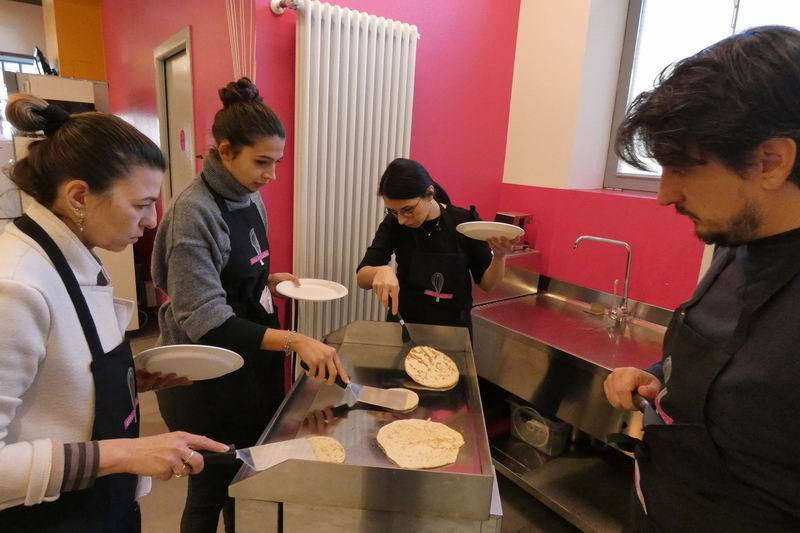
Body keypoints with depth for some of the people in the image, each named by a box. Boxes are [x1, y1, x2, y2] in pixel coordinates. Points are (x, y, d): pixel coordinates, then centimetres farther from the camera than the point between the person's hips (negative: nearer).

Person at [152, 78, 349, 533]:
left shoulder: (251, 200, 3)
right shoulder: (194, 212, -22)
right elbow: (205, 322, -28)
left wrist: (270, 280, -2)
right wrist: (294, 341, -35)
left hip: (255, 367, 7)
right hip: (210, 382, -7)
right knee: (213, 490, 14)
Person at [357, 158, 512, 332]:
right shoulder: (394, 223, -9)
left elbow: (486, 284, -4)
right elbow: (362, 278, -12)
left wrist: (499, 257, -21)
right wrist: (381, 271, -31)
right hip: (403, 328, 0)